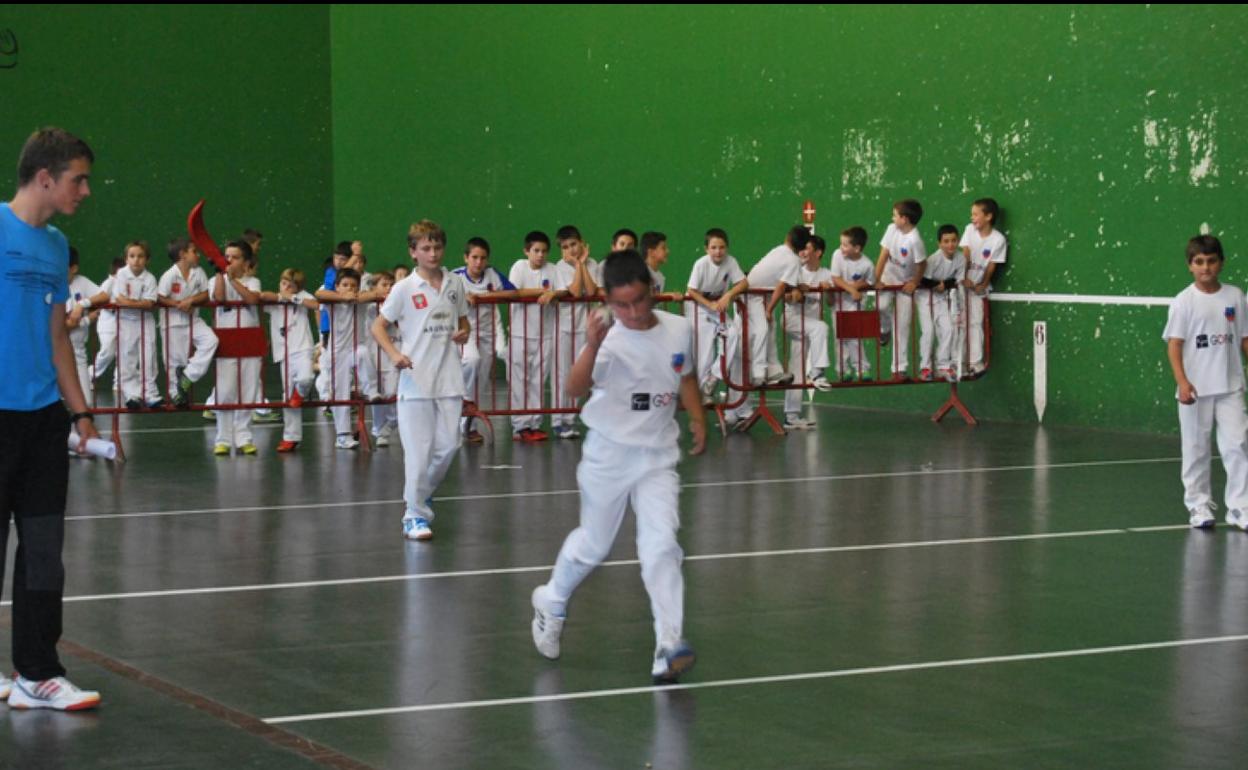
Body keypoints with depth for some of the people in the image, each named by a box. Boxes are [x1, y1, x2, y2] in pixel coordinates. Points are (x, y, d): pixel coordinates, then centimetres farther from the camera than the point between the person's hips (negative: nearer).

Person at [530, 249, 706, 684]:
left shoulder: (678, 330, -4)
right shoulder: (609, 339, -18)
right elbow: (575, 389, -36)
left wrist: (698, 419, 5)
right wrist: (592, 346, -52)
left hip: (658, 456, 2)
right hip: (609, 455, -2)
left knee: (661, 545, -13)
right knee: (592, 545, 13)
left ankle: (669, 645, -15)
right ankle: (551, 604, 41)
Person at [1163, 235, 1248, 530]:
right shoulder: (1184, 302, -4)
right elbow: (1174, 344, -7)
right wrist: (1182, 381, -18)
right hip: (1195, 390, -2)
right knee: (1196, 449, 7)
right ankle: (1199, 505, 18)